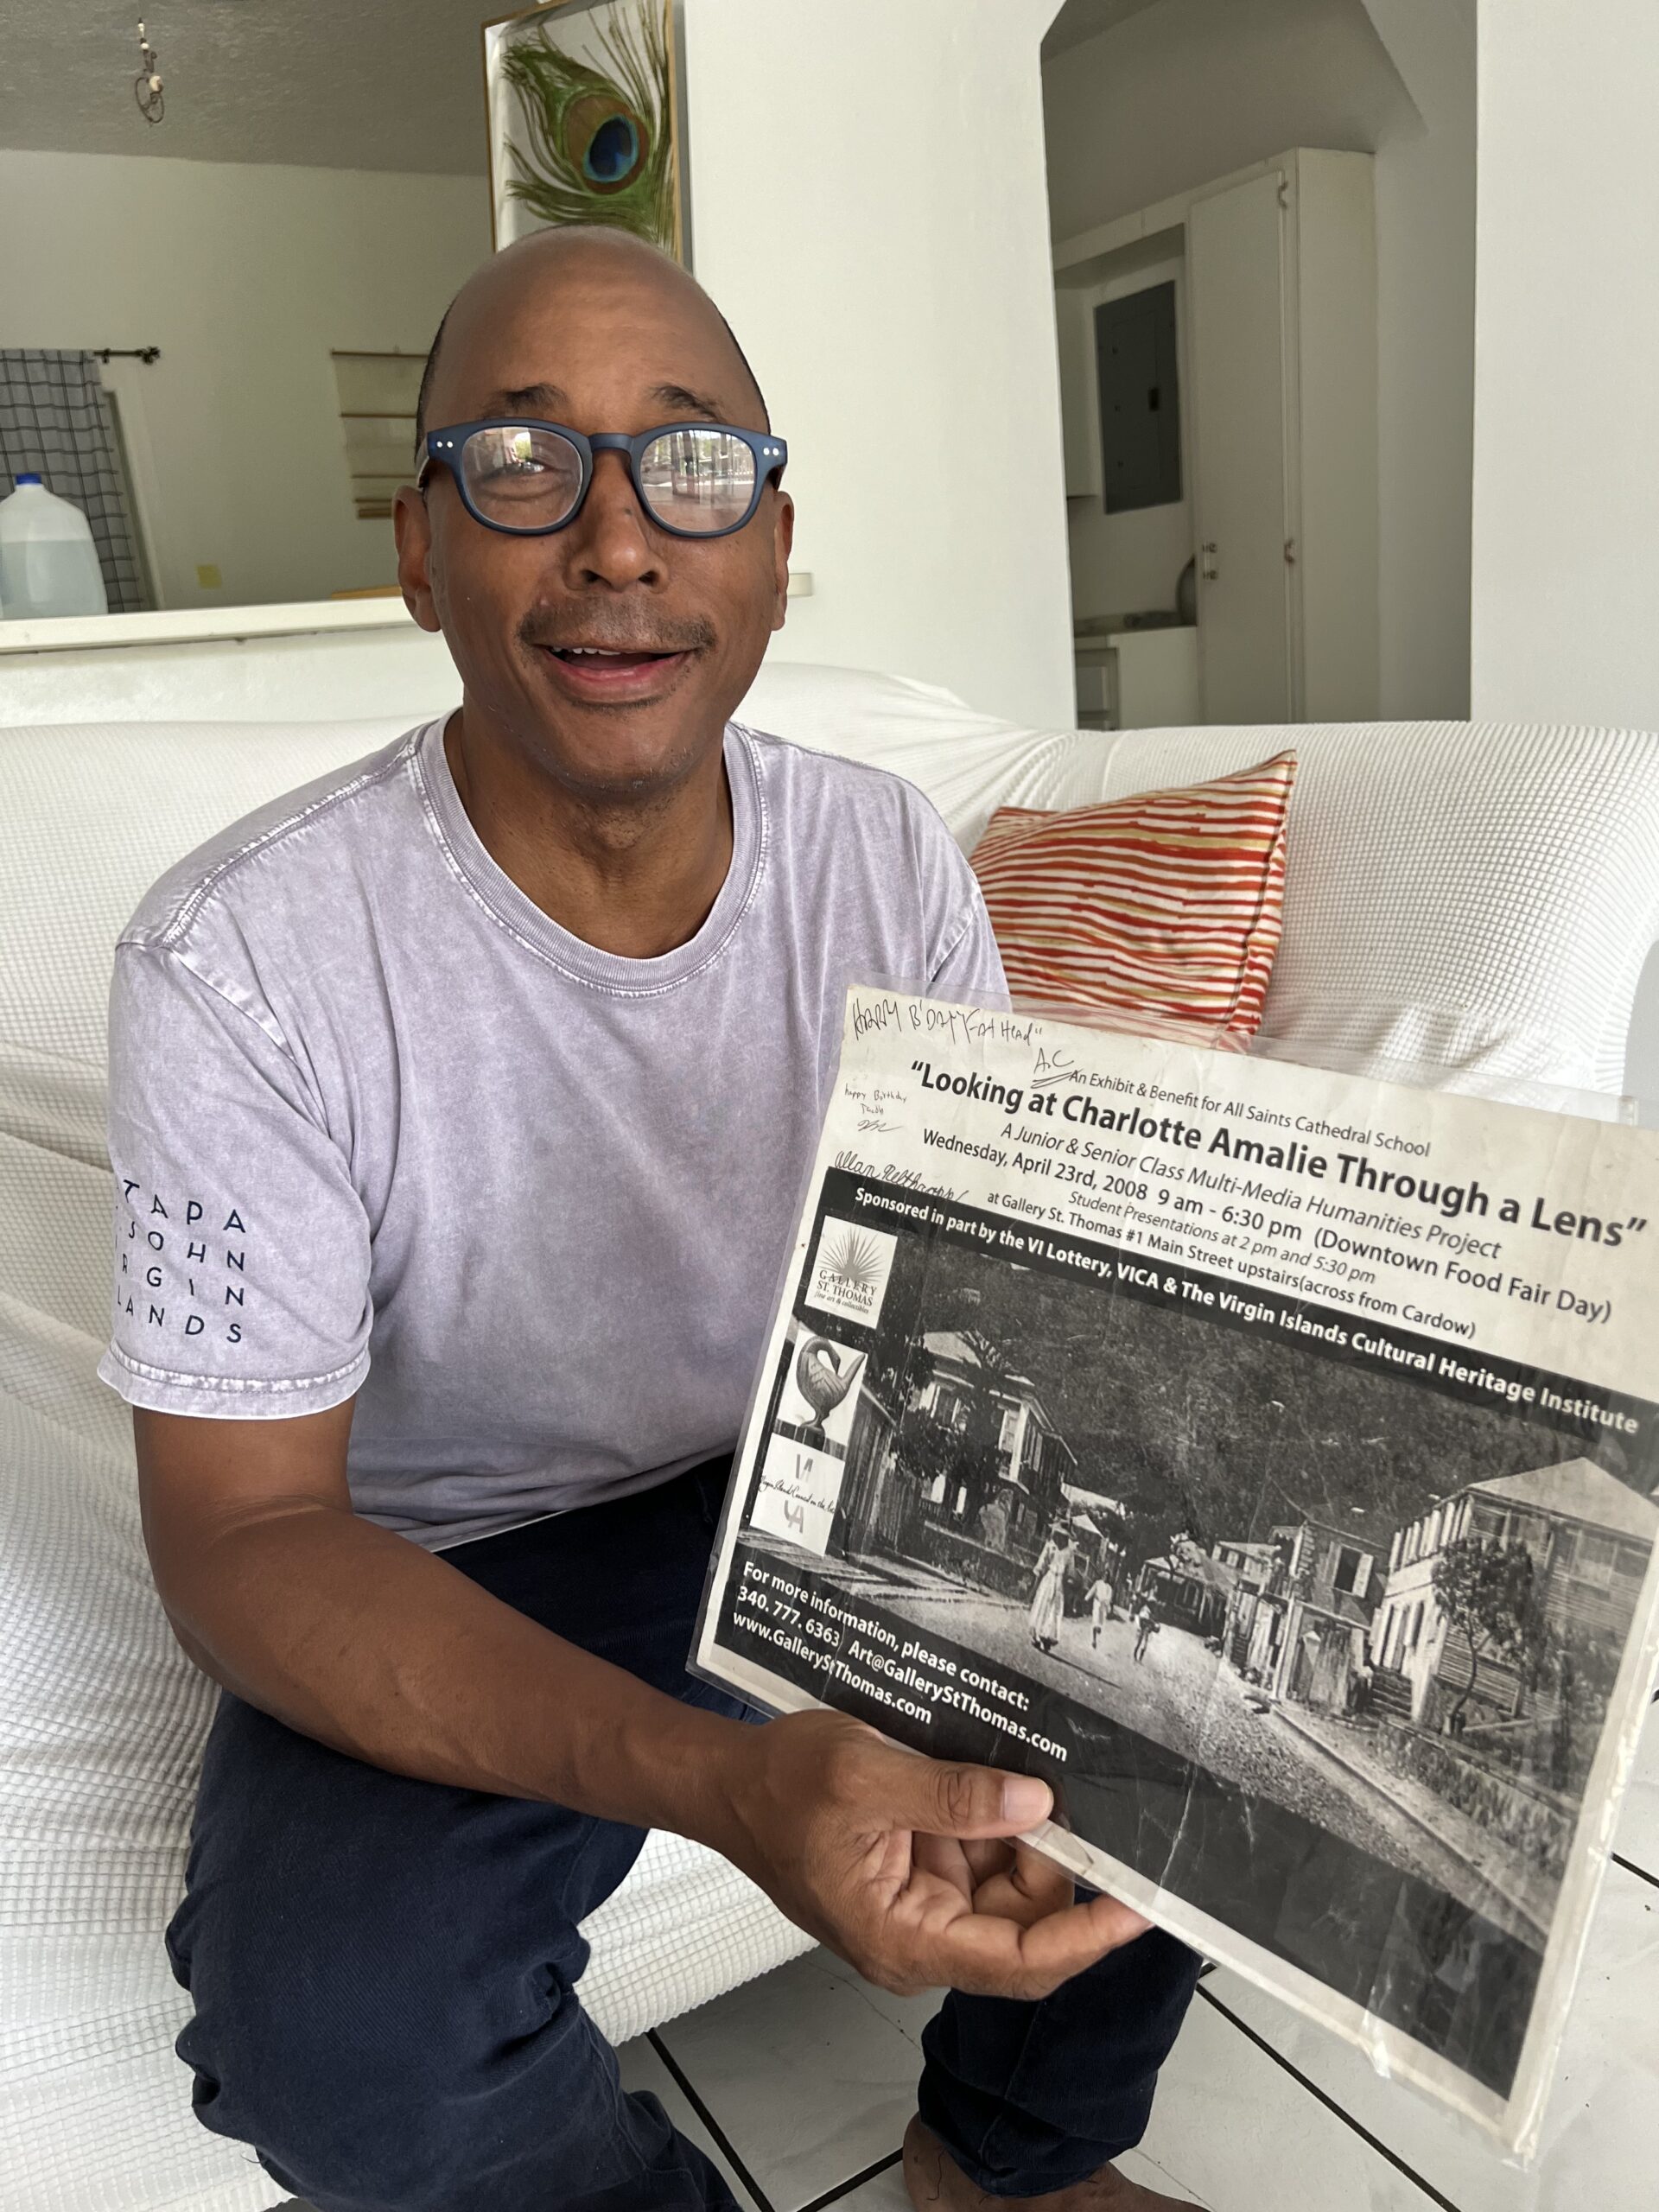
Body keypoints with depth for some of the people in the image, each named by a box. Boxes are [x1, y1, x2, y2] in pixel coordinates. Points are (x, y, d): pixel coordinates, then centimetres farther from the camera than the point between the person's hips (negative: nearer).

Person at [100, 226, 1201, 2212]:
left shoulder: (887, 861, -8)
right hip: (447, 1581, -3)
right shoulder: (238, 962, -21)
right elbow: (238, 1532, -21)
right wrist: (721, 1783, -36)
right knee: (329, 2033, -28)